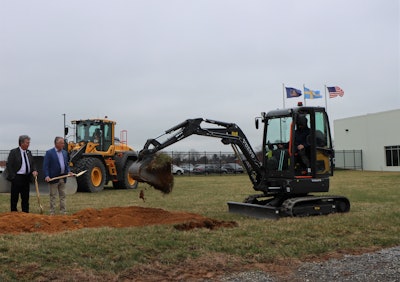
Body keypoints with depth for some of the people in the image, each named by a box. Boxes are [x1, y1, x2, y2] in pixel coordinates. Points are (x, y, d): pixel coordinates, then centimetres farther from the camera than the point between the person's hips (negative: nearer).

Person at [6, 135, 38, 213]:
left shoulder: (29, 152, 11)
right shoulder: (13, 152, -6)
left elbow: (32, 164, 16)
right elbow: (9, 165, -8)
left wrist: (34, 171, -5)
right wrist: (12, 177, -12)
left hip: (26, 177, 6)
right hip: (17, 178, -6)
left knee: (25, 197, 10)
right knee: (14, 197, 3)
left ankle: (25, 212, 17)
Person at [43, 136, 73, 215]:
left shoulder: (65, 152, 11)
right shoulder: (49, 153, -7)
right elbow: (45, 166, -11)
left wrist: (68, 171, 1)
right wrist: (46, 176, -21)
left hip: (63, 178, 6)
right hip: (53, 178, -6)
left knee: (63, 196, 10)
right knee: (53, 196, 2)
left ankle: (63, 212, 16)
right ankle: (52, 213, 8)